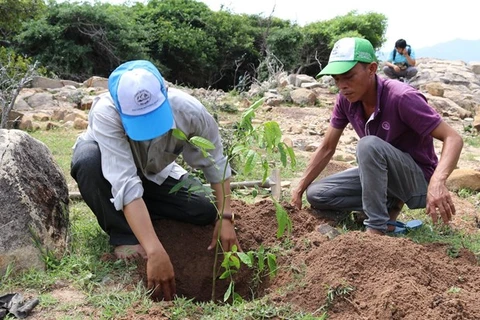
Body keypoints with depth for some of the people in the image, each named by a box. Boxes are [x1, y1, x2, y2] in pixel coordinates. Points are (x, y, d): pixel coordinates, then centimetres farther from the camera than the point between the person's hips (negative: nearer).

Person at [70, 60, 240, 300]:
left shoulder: (189, 110, -33)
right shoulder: (106, 114, -41)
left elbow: (215, 162, -17)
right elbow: (127, 185, -48)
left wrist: (225, 218, -25)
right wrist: (155, 252, -53)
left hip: (153, 173, 3)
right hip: (109, 168, -2)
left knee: (205, 211, -16)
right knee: (89, 161, -38)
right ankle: (124, 237, -17)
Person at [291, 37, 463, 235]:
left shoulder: (402, 97, -27)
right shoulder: (346, 100, -8)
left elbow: (453, 139, -27)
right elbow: (327, 148, 1)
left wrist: (437, 181, -47)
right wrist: (299, 189, -3)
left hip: (418, 180, -7)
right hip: (381, 174, 7)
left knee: (369, 145, -35)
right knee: (315, 194, -6)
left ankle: (376, 228, -22)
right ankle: (389, 205, -1)